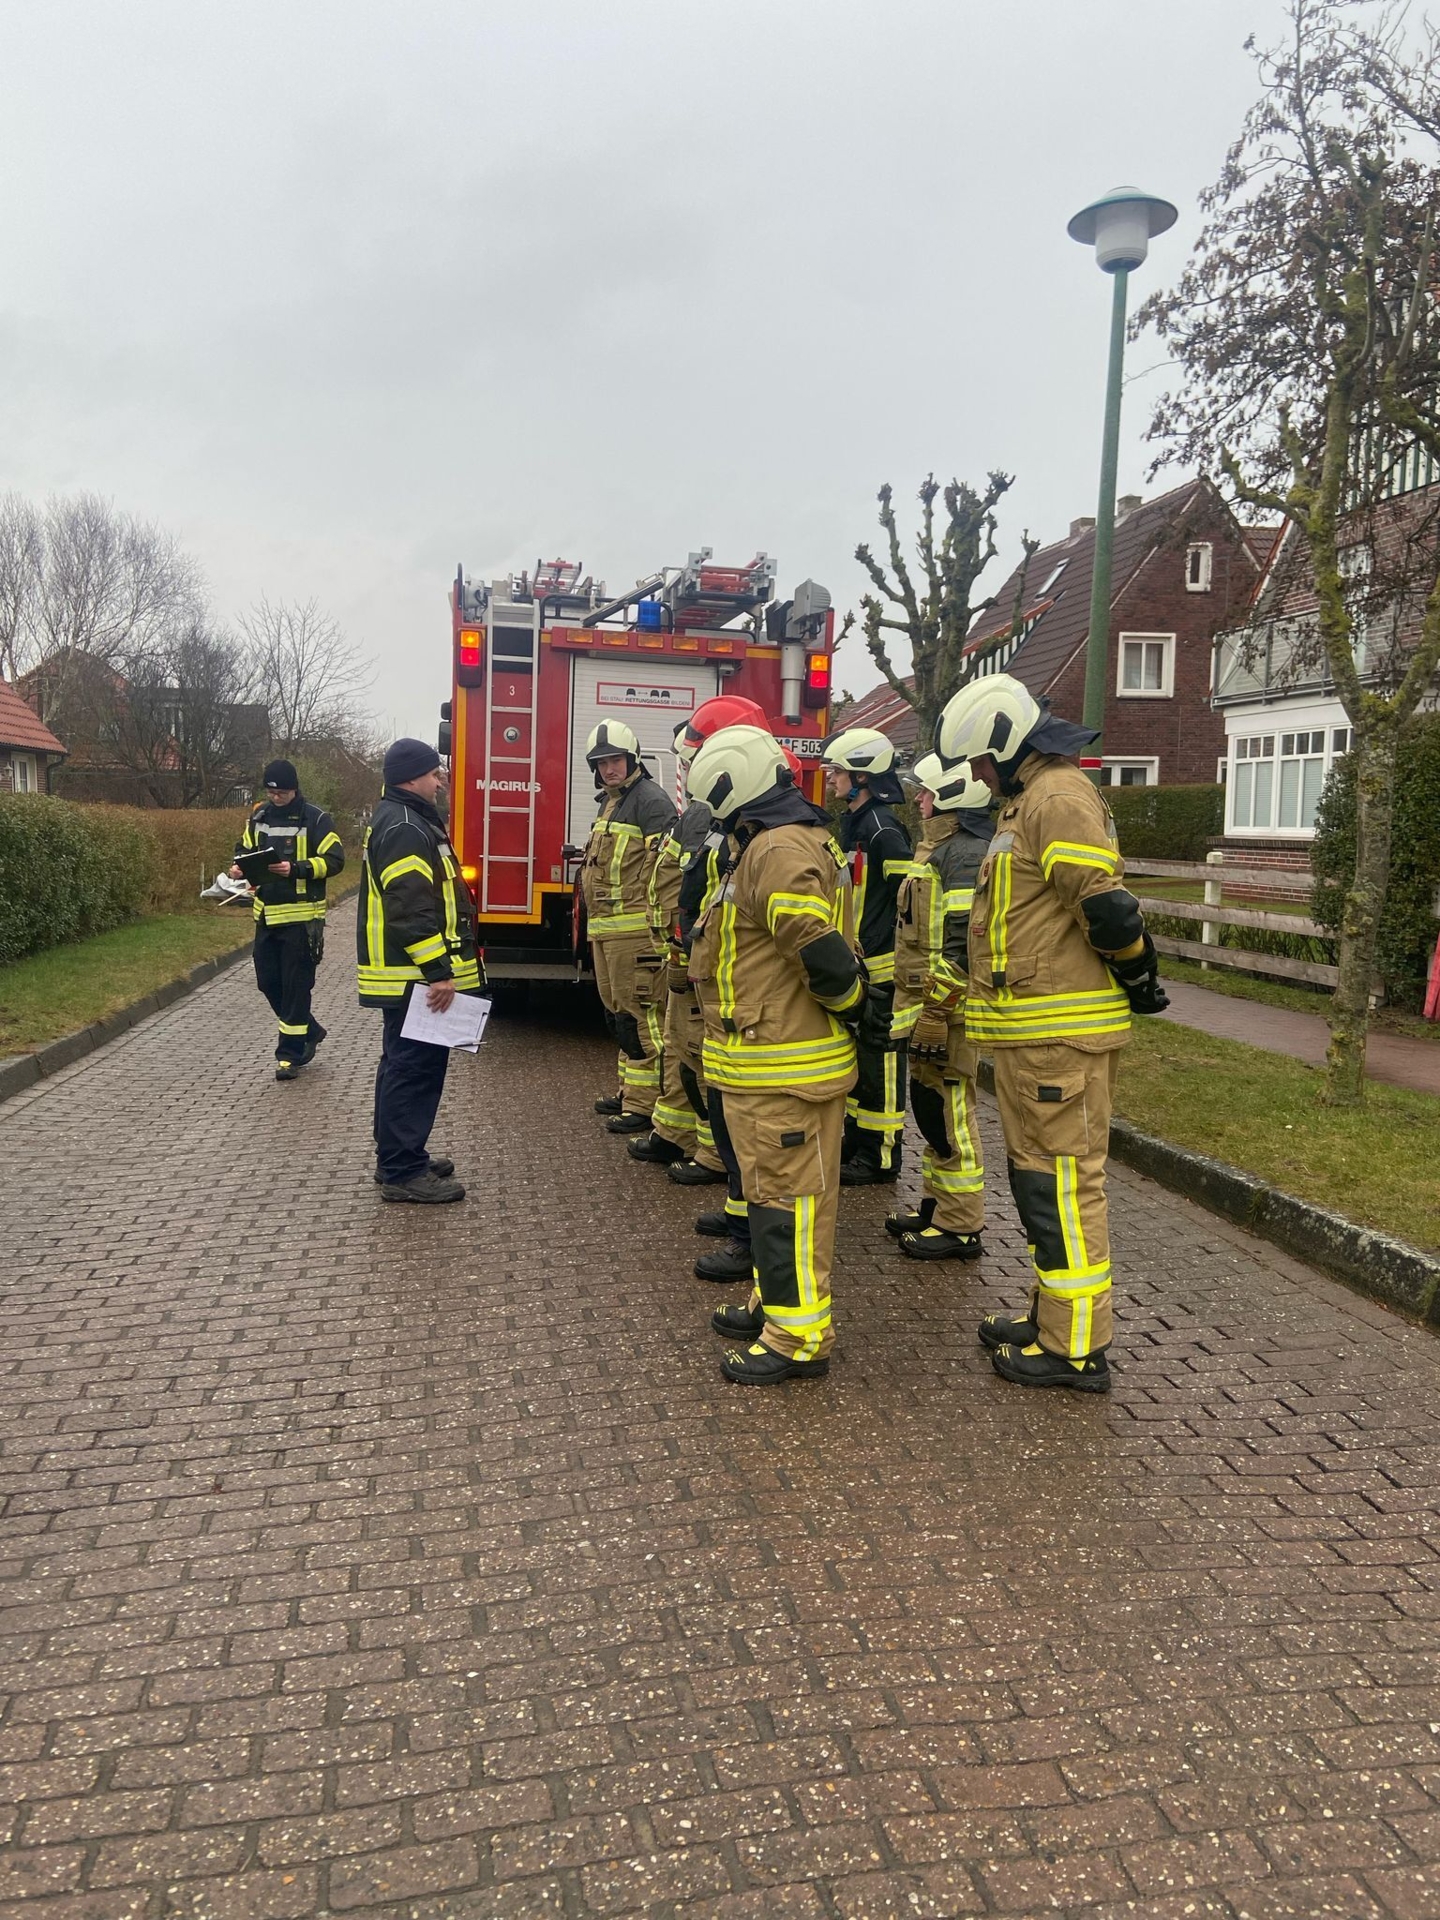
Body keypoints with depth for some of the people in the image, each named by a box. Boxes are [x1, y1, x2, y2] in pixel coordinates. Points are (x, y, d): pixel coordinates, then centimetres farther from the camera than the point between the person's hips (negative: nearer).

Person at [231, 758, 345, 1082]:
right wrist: (240, 867, -4)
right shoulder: (259, 816, 9)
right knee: (268, 981, 11)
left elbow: (334, 859, -12)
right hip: (266, 913, 6)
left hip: (301, 916, -6)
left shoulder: (316, 819, -8)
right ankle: (309, 1031, 31)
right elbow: (244, 849, 18)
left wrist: (296, 869, -25)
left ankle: (290, 1054, 7)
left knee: (296, 986, -1)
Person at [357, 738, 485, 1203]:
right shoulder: (405, 829, -17)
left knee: (405, 1065, 17)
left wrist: (437, 967, 25)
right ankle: (402, 1173, -1)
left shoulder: (405, 820, 18)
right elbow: (412, 909, -25)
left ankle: (399, 1156, 28)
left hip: (408, 974, 11)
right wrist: (438, 972, -25)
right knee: (416, 1068, -7)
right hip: (415, 976, -11)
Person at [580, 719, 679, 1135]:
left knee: (639, 1012, -8)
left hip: (634, 927, -10)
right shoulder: (609, 803, 21)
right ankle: (630, 1089, 27)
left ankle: (644, 1103, -5)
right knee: (617, 1011, 16)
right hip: (605, 929, 10)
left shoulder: (650, 800, -10)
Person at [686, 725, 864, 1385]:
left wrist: (849, 1005, -12)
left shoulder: (778, 851, -20)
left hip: (782, 1066, -11)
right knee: (776, 1188, 20)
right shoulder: (794, 840, 16)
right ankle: (777, 1303, 34)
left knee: (787, 1197, -2)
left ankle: (799, 1338, 8)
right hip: (770, 1058, 11)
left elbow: (823, 953, -27)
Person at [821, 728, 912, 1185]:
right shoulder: (851, 824, 14)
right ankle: (857, 1142, 29)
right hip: (853, 964, 10)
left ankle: (882, 1157, 8)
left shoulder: (884, 830, -16)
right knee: (855, 1058, 17)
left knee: (880, 1061, -1)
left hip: (880, 968, -10)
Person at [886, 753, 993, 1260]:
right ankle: (937, 1207, 30)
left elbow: (963, 948, -24)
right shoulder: (939, 848, 16)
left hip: (946, 1009, -11)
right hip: (925, 1005, 11)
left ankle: (960, 1228, 7)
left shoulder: (966, 855, -18)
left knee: (948, 1115, -3)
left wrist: (934, 1015, -23)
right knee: (930, 1108, 17)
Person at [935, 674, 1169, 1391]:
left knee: (1062, 1180, -5)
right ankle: (1054, 1314, 31)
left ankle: (1075, 1346, 5)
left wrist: (1137, 976, -9)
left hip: (1060, 1032, -11)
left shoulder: (1061, 799, -16)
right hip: (1031, 1030, 11)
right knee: (1038, 1173, 18)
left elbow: (1106, 907, -23)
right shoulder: (1028, 801, 19)